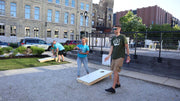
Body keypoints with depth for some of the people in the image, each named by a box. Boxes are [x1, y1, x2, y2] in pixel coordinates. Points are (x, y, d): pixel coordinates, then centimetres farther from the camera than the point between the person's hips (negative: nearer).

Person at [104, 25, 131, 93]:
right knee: (114, 71, 12)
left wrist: (128, 56, -1)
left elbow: (126, 47, -1)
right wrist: (109, 56, -3)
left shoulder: (122, 37, -2)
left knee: (115, 71, -12)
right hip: (114, 57, 6)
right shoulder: (113, 38, 14)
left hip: (120, 57, -6)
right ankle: (118, 83, 32)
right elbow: (111, 48, 9)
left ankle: (113, 88, -10)